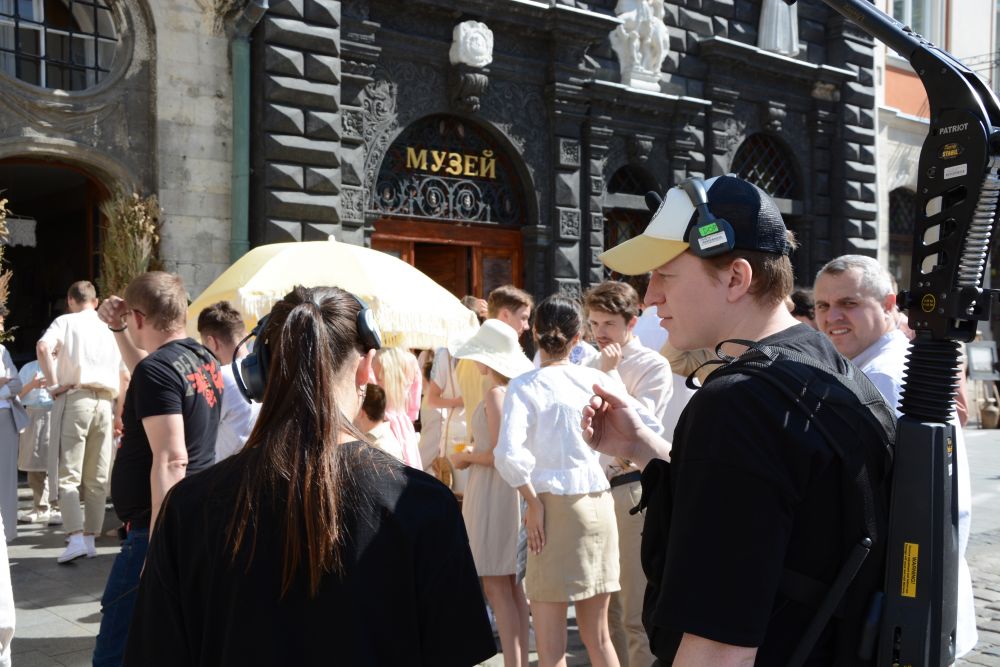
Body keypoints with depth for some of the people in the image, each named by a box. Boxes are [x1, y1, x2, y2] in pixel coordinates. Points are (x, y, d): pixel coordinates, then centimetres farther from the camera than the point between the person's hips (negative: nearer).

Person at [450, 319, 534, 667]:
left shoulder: (495, 394, -15)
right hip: (513, 490, 9)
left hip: (492, 492, -9)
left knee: (496, 586, -3)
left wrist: (466, 457, -5)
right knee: (512, 585, 14)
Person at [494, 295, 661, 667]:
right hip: (599, 504, 4)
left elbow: (508, 454, -21)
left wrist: (533, 502, -9)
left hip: (553, 507, -4)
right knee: (598, 637, 19)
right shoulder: (597, 379, 2)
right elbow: (651, 427, 3)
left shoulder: (524, 386, -8)